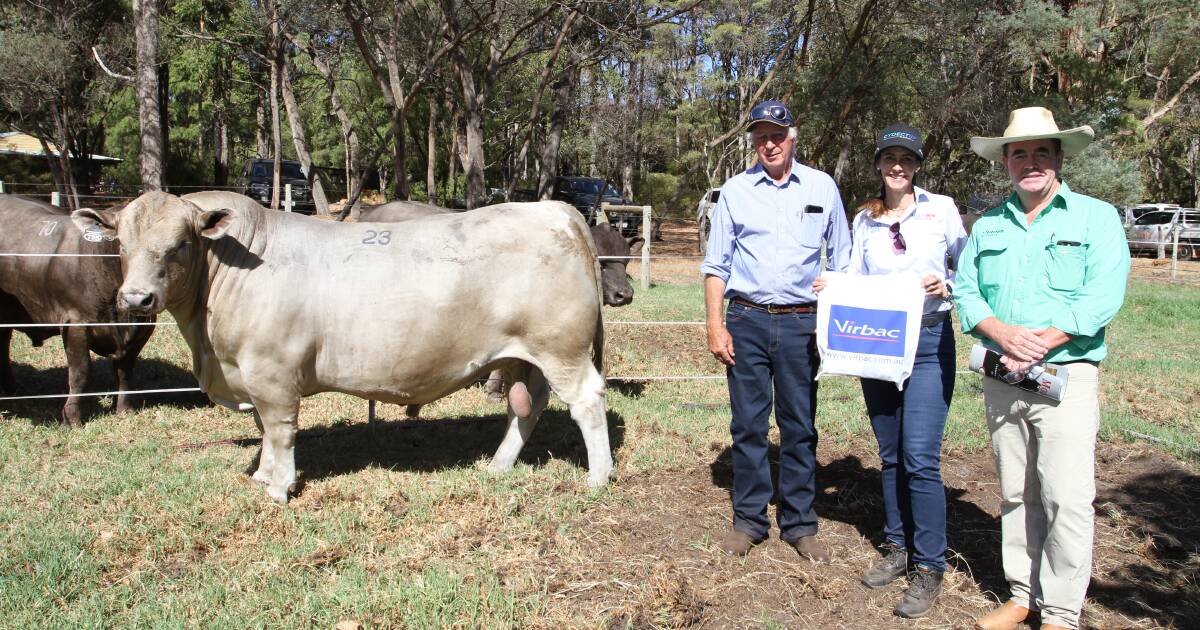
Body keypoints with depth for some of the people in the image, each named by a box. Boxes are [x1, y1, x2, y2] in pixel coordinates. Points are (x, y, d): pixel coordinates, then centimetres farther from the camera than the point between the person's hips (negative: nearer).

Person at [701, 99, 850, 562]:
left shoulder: (822, 187, 7)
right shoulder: (736, 190, 5)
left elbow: (841, 261, 13)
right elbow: (716, 263, 6)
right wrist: (714, 326, -2)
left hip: (802, 323, 0)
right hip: (746, 320, 0)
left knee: (800, 425, 6)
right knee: (748, 424, 5)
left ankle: (799, 523, 19)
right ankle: (749, 520, 18)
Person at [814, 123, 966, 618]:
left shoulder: (941, 209, -1)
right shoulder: (864, 220, 8)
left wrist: (947, 285, -13)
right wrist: (831, 289, -9)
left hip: (928, 342, -4)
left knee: (920, 458, -9)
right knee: (890, 455, 13)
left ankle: (929, 568, 3)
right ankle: (897, 548, 27)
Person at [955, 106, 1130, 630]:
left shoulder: (1096, 217, 2)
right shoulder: (988, 225, 14)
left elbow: (1104, 295, -10)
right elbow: (965, 290, 5)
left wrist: (1042, 341, -19)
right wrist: (1002, 332, -14)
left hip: (1065, 375, -4)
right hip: (1000, 379, 4)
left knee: (1066, 497, -6)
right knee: (1015, 493, 10)